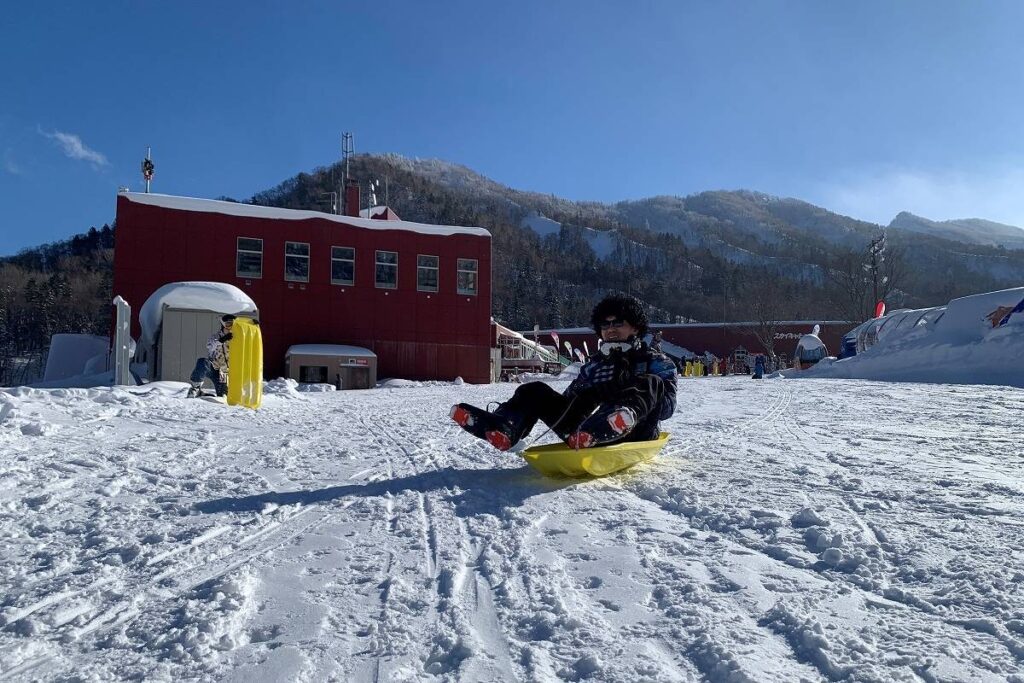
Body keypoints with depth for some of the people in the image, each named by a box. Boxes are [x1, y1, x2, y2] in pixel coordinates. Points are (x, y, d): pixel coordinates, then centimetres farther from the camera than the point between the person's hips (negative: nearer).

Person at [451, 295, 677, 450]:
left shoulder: (657, 363, 15)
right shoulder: (593, 365, 26)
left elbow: (666, 408, 1)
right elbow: (569, 398, 17)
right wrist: (583, 397, -7)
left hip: (633, 435, -4)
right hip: (586, 434, 4)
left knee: (652, 384, -30)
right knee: (535, 391, -3)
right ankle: (502, 429, -34)